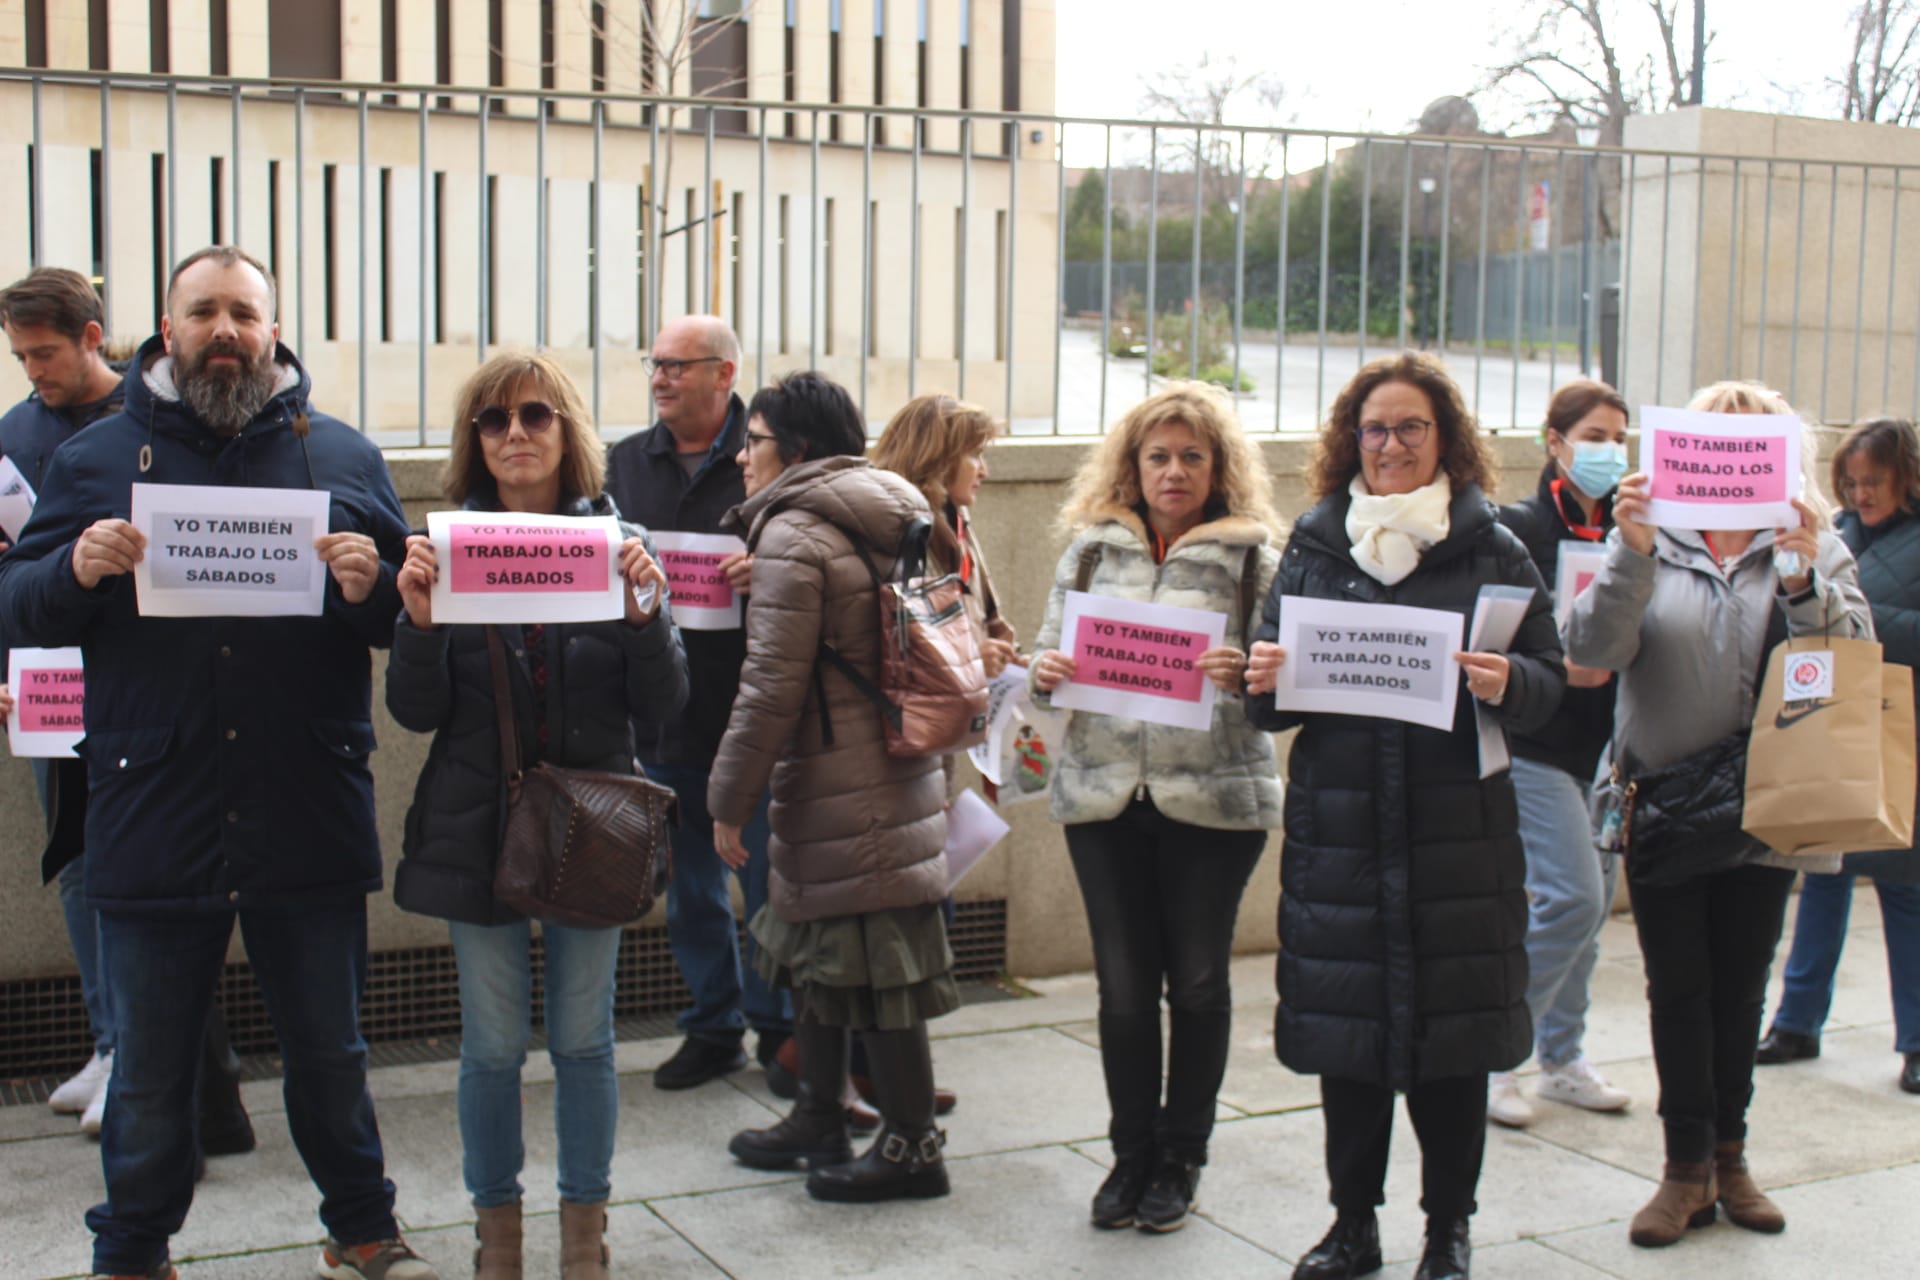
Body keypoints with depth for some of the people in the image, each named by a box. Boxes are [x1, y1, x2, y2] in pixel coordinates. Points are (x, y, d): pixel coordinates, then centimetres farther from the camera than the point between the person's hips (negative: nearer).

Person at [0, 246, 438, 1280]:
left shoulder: (341, 456, 6)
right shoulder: (96, 456, 6)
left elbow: (413, 613, 4)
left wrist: (371, 587, -17)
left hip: (309, 816, 1)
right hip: (154, 821, 0)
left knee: (329, 1054, 15)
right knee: (149, 1069, 12)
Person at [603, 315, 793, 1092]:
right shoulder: (626, 462, 10)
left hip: (753, 712, -5)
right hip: (662, 715, 5)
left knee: (767, 884, 6)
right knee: (689, 889, 15)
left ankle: (778, 1028, 22)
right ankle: (714, 1028, 29)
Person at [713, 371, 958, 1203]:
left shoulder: (793, 539, -15)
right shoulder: (884, 523, 12)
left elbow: (771, 689, -20)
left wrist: (729, 799, -12)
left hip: (840, 794, -9)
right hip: (900, 774, 10)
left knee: (869, 967, 0)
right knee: (820, 952, 19)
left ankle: (910, 1146, 10)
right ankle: (818, 1121, 30)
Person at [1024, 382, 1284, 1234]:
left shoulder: (1253, 555, -1)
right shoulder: (1092, 546, 8)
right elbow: (1049, 654, 12)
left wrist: (1246, 675, -24)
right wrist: (1043, 675, -10)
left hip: (1214, 798, -2)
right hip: (1103, 792, 2)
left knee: (1198, 980, 8)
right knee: (1123, 983, 8)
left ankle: (1182, 1157, 23)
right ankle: (1132, 1153, 23)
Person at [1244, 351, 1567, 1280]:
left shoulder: (1492, 549, 3)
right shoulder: (1313, 546, 8)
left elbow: (1549, 683, 1)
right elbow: (1272, 699, 11)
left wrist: (1504, 684, -20)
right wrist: (1264, 684, -11)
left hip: (1456, 828, -1)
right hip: (1337, 826, 2)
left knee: (1452, 1029, 5)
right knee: (1342, 1026, 7)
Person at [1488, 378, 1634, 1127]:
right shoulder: (1518, 528, -7)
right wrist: (1557, 669, -22)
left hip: (1609, 743, 6)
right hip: (1538, 748, -6)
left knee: (1592, 901, 11)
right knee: (1573, 897, -13)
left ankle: (1562, 1059, 25)